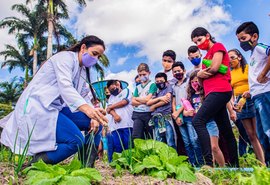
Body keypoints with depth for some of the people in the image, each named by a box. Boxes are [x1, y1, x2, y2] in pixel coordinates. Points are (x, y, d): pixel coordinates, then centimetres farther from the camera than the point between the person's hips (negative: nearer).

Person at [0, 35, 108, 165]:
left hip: (56, 108, 9)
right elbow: (65, 86, -27)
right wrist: (87, 109, -42)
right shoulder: (65, 57, -9)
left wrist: (93, 116, -12)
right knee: (76, 141, -23)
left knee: (95, 123, -3)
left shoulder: (83, 71, 17)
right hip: (38, 106, -9)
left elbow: (80, 98, 9)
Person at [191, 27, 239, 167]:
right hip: (212, 93, 9)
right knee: (226, 131, 8)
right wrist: (200, 76, -1)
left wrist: (201, 73, 4)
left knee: (198, 121, -22)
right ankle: (235, 164, 13)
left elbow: (215, 68, -13)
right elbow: (202, 82, 20)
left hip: (219, 91, -9)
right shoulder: (207, 55, 26)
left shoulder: (218, 47, 5)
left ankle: (209, 162, -25)